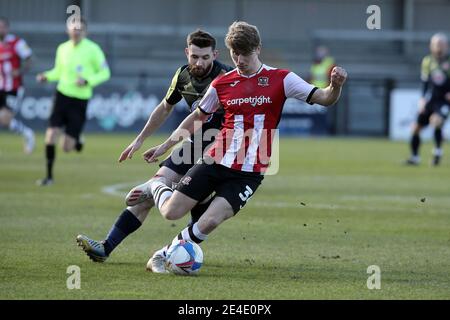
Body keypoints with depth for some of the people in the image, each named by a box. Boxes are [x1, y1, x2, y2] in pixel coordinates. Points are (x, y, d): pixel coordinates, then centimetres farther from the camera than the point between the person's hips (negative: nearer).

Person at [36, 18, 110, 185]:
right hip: (62, 95, 3)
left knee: (67, 147, -3)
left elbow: (105, 73, -3)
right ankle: (49, 176, 6)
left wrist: (88, 81, -19)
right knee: (50, 137, -9)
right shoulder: (62, 49, 4)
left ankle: (75, 140, 35)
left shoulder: (93, 49, -8)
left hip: (80, 100, -3)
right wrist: (46, 76, -4)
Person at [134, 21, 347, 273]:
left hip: (249, 173, -2)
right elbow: (197, 117, 19)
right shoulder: (222, 84, 4)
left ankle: (162, 256, 4)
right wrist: (165, 146, 20)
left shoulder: (280, 79, -3)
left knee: (210, 222, -19)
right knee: (171, 212, -3)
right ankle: (156, 185, 32)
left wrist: (335, 86, -32)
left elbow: (324, 98, -9)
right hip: (215, 162, 2)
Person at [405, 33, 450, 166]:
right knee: (416, 128, 2)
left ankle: (438, 151, -11)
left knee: (436, 120, -30)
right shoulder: (427, 61, 3)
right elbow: (425, 81, 12)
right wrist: (422, 99, 4)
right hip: (431, 99, 5)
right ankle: (414, 156, 19)